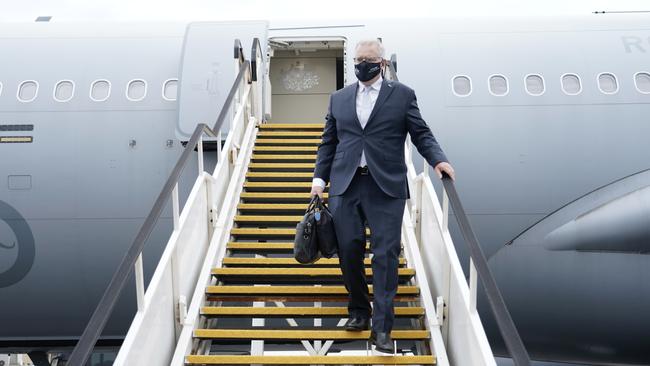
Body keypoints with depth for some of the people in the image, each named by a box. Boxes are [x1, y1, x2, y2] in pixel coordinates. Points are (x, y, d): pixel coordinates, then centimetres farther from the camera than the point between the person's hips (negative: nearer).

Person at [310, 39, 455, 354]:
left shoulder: (402, 95, 8)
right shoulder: (339, 98, 16)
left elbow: (422, 135, 6)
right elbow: (328, 143, 17)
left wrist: (438, 159, -11)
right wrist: (320, 177, 7)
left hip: (386, 187, -3)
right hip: (345, 186, 3)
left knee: (385, 255, -7)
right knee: (349, 251, 1)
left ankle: (381, 329, -5)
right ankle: (358, 310, 24)